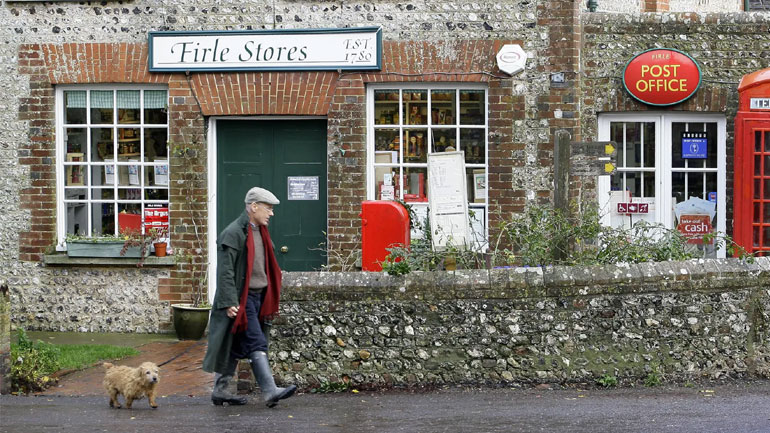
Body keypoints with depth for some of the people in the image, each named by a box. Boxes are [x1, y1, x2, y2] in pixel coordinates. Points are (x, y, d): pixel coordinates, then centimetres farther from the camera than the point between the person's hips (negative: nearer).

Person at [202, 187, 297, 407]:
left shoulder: (259, 232, 17)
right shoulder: (233, 233, -14)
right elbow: (225, 271, -18)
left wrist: (269, 298, 22)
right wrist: (230, 302, -23)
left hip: (257, 297, 9)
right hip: (241, 299, -9)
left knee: (236, 347, 13)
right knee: (256, 344, -12)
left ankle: (220, 391, 20)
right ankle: (270, 392, -14)